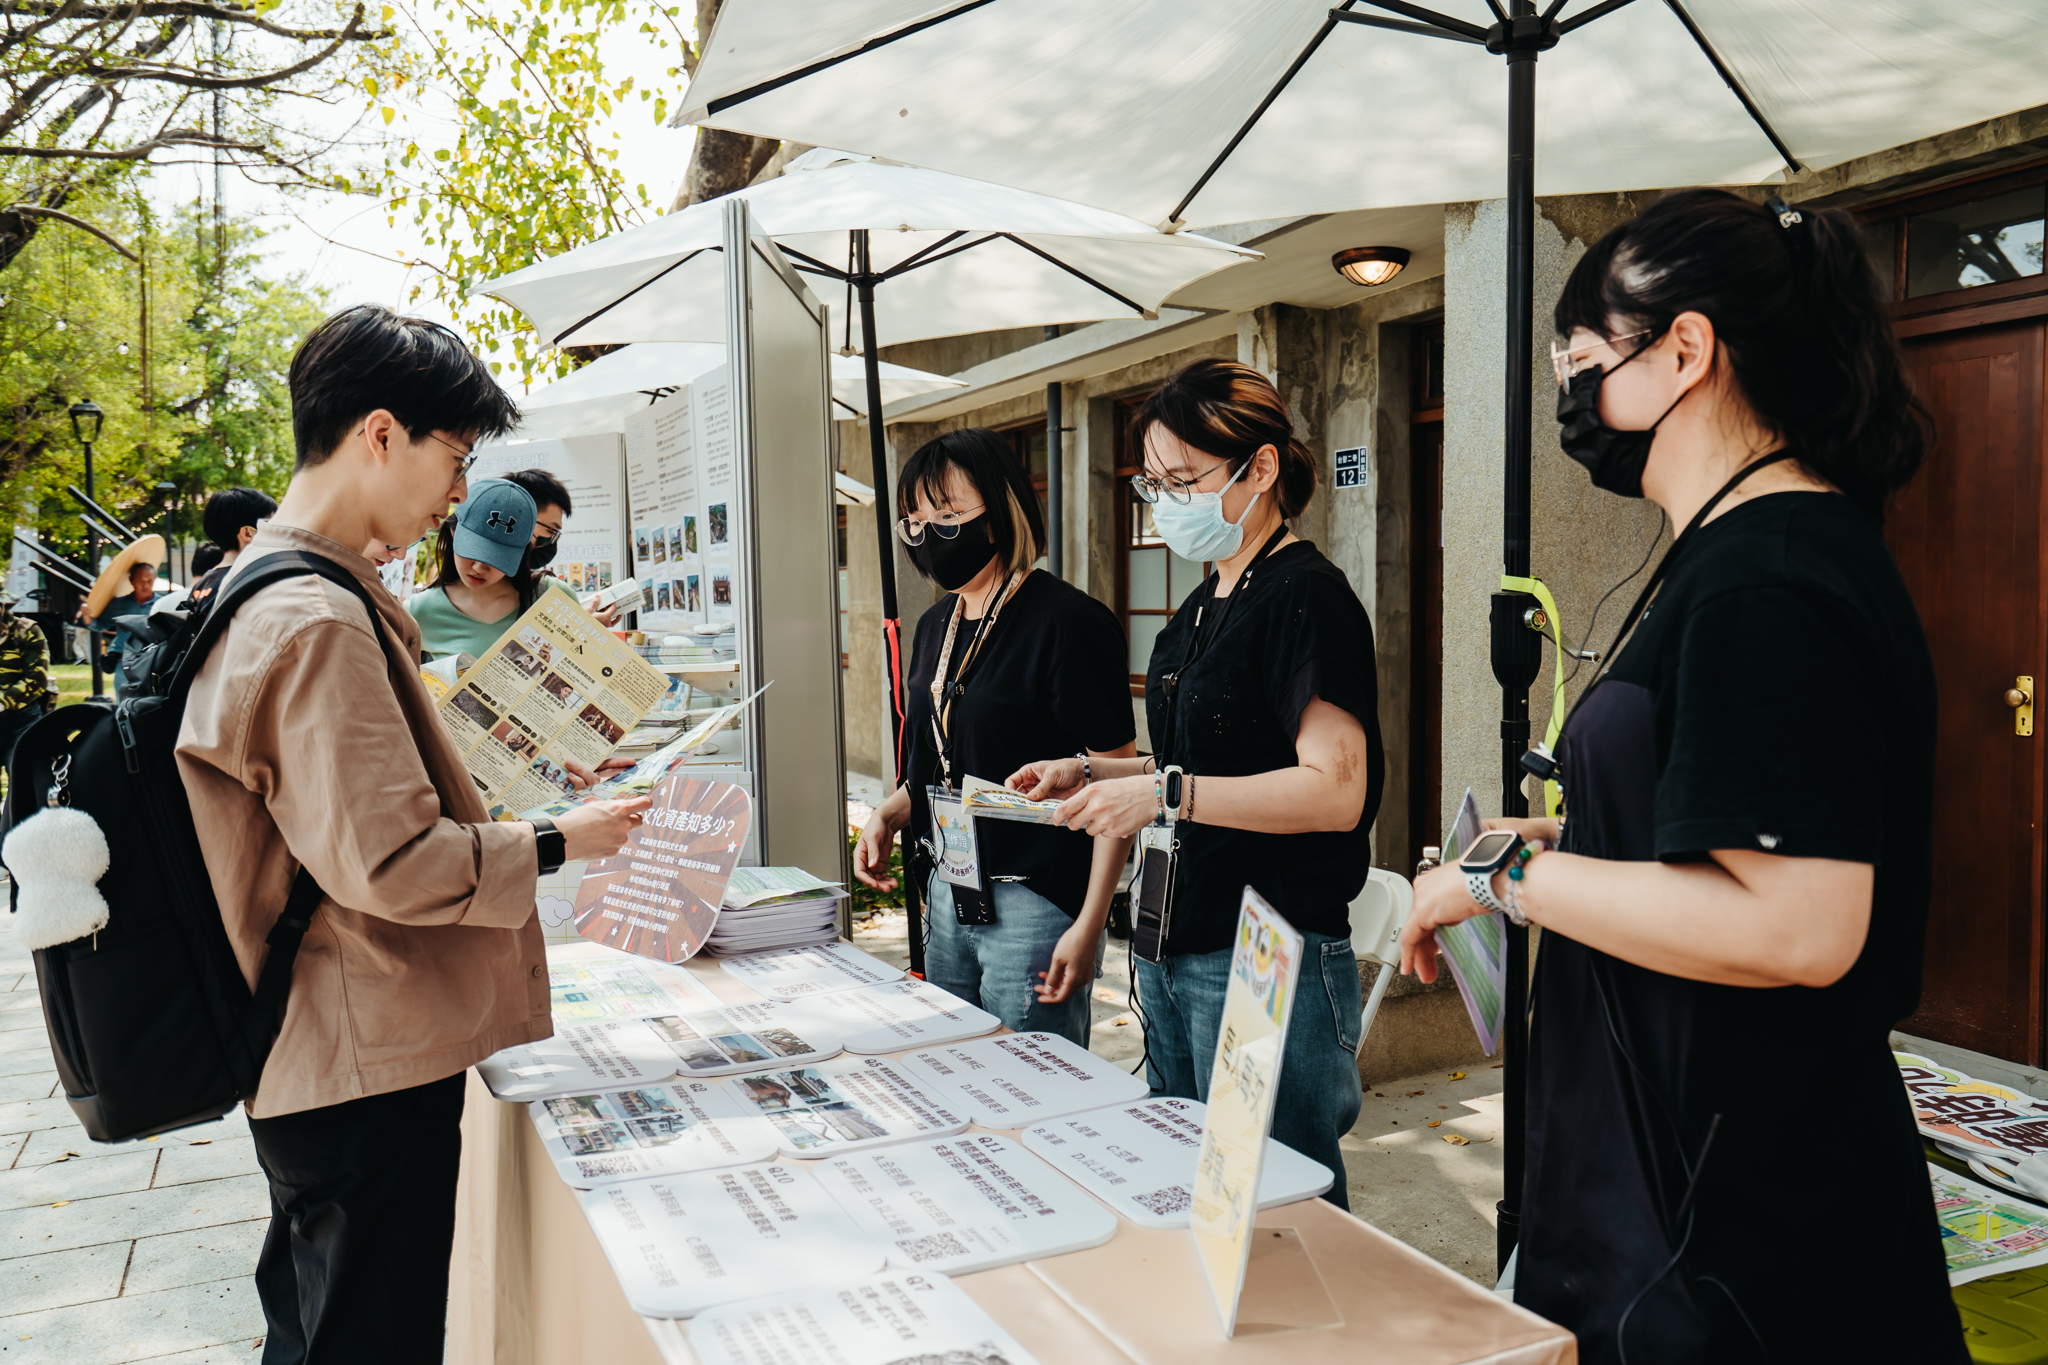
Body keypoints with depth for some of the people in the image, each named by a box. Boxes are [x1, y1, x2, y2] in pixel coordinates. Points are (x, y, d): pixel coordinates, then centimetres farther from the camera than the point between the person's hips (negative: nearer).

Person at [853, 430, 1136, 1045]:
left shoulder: (1068, 621, -14)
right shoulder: (935, 627, 11)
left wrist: (1089, 924, -20)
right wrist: (888, 815, 3)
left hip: (1035, 904, -8)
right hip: (948, 897, 8)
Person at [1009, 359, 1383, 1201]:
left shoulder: (1306, 596, -14)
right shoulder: (1200, 611, 15)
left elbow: (1334, 790, -22)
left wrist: (1165, 793, -25)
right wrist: (1090, 775, 9)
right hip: (1173, 954, 9)